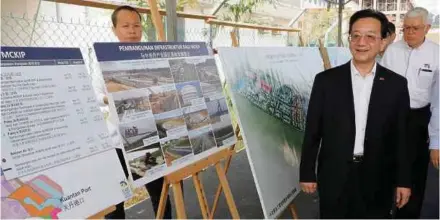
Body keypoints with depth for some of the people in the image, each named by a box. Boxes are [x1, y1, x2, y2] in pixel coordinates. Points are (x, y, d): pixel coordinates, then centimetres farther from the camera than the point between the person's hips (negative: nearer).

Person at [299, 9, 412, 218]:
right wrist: (307, 173, -2)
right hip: (333, 176, 0)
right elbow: (312, 131, -3)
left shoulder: (396, 84, -2)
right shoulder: (326, 80, -5)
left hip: (378, 179, 1)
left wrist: (403, 180, 3)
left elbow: (401, 136, 2)